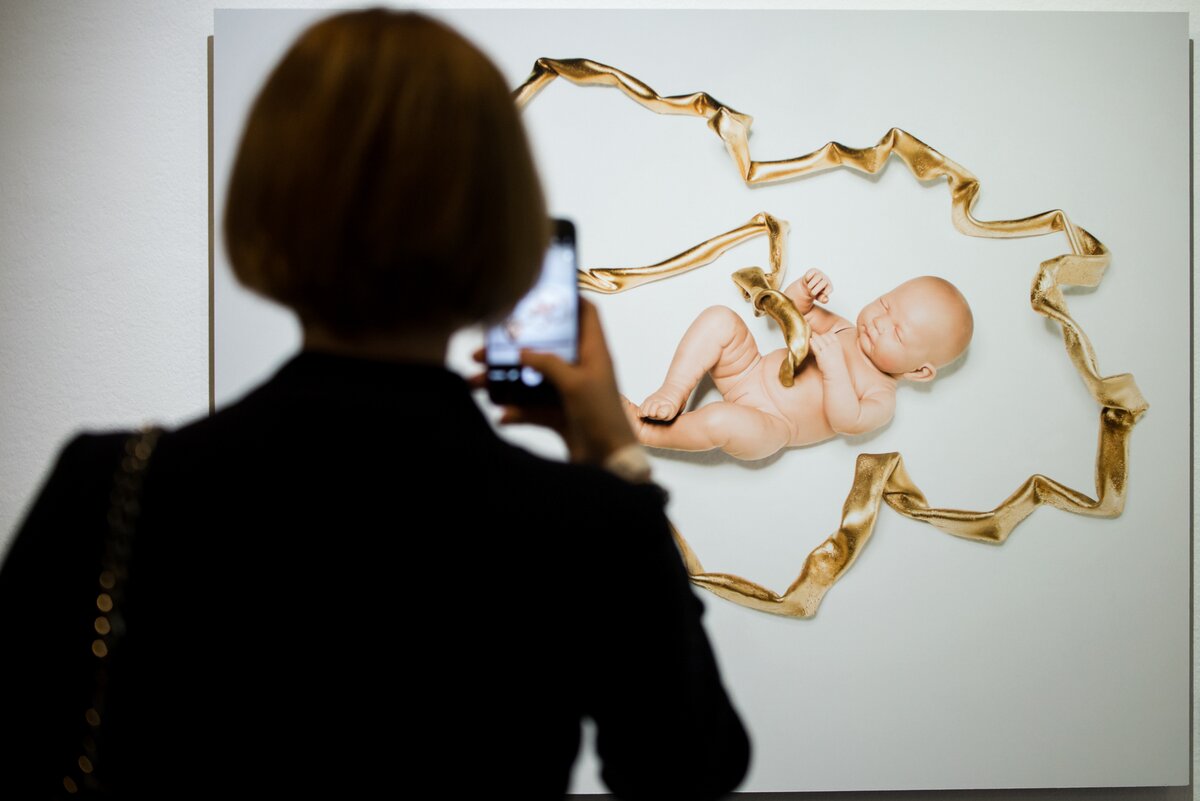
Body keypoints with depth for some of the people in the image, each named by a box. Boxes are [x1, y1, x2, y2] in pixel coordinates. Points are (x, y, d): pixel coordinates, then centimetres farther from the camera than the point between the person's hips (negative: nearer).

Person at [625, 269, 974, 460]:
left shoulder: (881, 396, -9)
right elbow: (791, 312, 16)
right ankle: (674, 393, -18)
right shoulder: (843, 329, 9)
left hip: (766, 426, -7)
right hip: (749, 371, 7)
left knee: (722, 421, -40)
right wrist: (805, 290, -7)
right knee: (719, 319, -14)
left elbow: (847, 421, -28)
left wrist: (834, 366, -34)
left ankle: (649, 433, -16)